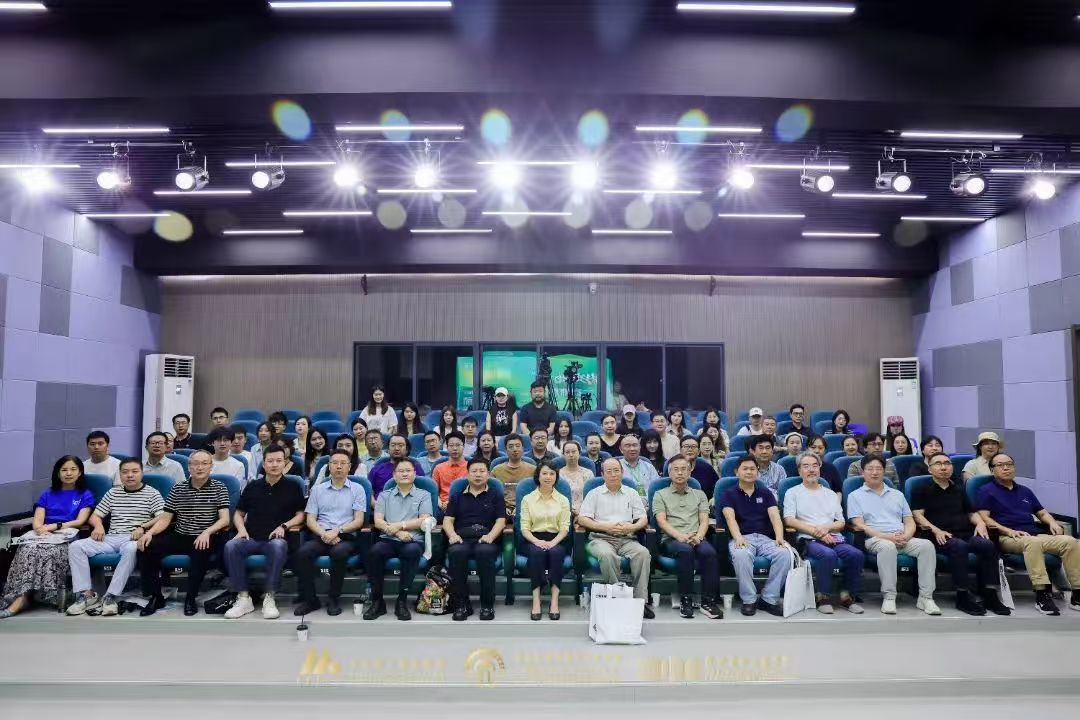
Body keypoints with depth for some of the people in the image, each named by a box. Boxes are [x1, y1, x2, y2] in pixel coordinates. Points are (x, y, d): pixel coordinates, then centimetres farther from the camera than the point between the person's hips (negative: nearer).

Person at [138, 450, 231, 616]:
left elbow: (224, 519, -9)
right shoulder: (178, 488, 10)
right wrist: (150, 532, -14)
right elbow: (165, 518, 7)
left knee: (201, 550, -37)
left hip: (204, 539, -4)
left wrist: (207, 532, -27)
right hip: (179, 537, 4)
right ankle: (155, 596, -3)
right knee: (146, 546, -18)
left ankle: (191, 598, -17)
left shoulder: (218, 488, 0)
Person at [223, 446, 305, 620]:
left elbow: (301, 515, 9)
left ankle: (269, 597, -27)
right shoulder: (252, 486, 18)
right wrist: (241, 529, 0)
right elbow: (238, 514, 20)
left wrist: (284, 526, -7)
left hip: (276, 539, -2)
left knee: (278, 546, -38)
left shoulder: (293, 487, 11)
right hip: (252, 538, 3)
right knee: (231, 546, -30)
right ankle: (243, 598, -21)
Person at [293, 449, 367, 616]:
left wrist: (337, 531, -14)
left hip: (346, 536, -2)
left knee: (339, 552, -36)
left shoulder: (357, 489, 10)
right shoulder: (317, 489, 17)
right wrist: (324, 533, -10)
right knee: (302, 553, -29)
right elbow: (310, 520, 10)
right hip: (320, 535, 2)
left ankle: (334, 598, -16)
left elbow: (358, 521, 2)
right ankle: (309, 599, -12)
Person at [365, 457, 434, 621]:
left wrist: (400, 525, -8)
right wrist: (397, 532, -11)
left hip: (413, 540, -1)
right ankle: (377, 600, -18)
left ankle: (402, 601, -24)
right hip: (388, 539, 2)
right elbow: (378, 521, 5)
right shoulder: (385, 496, 19)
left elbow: (424, 521, 0)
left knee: (412, 551, -36)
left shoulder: (423, 495, 14)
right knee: (375, 551, -32)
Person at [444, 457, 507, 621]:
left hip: (486, 539, -1)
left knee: (484, 552, -38)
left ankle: (487, 604, -25)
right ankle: (461, 604, -22)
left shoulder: (495, 496, 19)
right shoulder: (457, 497, 24)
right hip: (462, 538, 1)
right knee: (455, 552, -35)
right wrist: (452, 535, -8)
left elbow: (501, 521, 7)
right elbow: (447, 520, 14)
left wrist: (490, 536, -14)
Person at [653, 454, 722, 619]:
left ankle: (708, 601, -25)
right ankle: (685, 599, -27)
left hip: (695, 538, 2)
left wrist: (698, 536, -11)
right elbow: (661, 521, 2)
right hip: (671, 539, -2)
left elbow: (704, 520, 12)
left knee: (709, 552, -32)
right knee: (685, 550, -37)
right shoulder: (660, 495, 16)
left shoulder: (699, 494, 24)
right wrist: (679, 535, -16)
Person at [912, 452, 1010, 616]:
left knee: (988, 545, -27)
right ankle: (963, 597, -32)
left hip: (965, 533, 5)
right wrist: (935, 530, -14)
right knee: (959, 546, -37)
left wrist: (980, 522, 5)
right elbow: (917, 515, 1)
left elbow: (971, 512, 28)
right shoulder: (923, 490, 13)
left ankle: (990, 595, -22)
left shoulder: (959, 489, 29)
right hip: (939, 536, -5)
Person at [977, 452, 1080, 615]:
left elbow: (1042, 513, 28)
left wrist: (1053, 523, 6)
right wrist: (1009, 531, -16)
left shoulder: (1025, 491, 27)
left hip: (1036, 534, 6)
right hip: (1007, 538, -6)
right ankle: (1042, 595, -39)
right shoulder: (986, 490, 8)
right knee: (1033, 542, -39)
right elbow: (984, 518, -3)